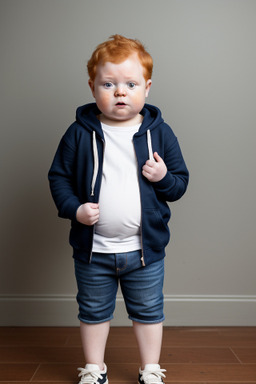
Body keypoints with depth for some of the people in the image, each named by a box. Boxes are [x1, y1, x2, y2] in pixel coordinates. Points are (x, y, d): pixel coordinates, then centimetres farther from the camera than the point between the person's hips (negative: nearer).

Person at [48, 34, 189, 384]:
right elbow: (59, 176, 1)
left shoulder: (160, 133, -3)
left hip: (145, 248, 0)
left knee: (149, 312, 16)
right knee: (93, 312, 18)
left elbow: (181, 182, 2)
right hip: (92, 250, 0)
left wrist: (164, 177, -19)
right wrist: (73, 208, -15)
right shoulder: (80, 133, -6)